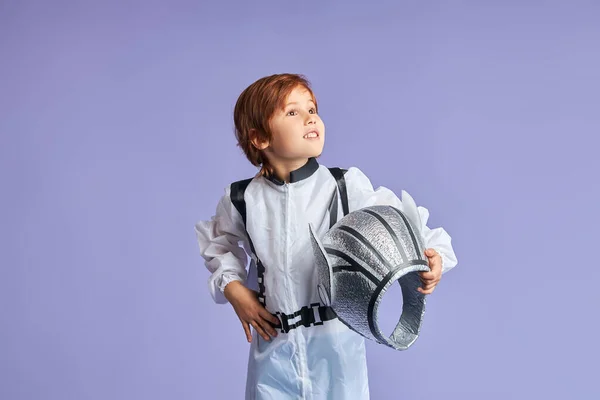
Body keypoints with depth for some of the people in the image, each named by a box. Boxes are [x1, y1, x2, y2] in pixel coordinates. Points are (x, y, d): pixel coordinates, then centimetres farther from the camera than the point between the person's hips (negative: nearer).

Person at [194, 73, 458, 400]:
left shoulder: (348, 187, -11)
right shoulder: (242, 200, -5)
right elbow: (219, 242, 15)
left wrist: (432, 255, -27)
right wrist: (232, 287, 2)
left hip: (336, 347, -1)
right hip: (273, 347, 1)